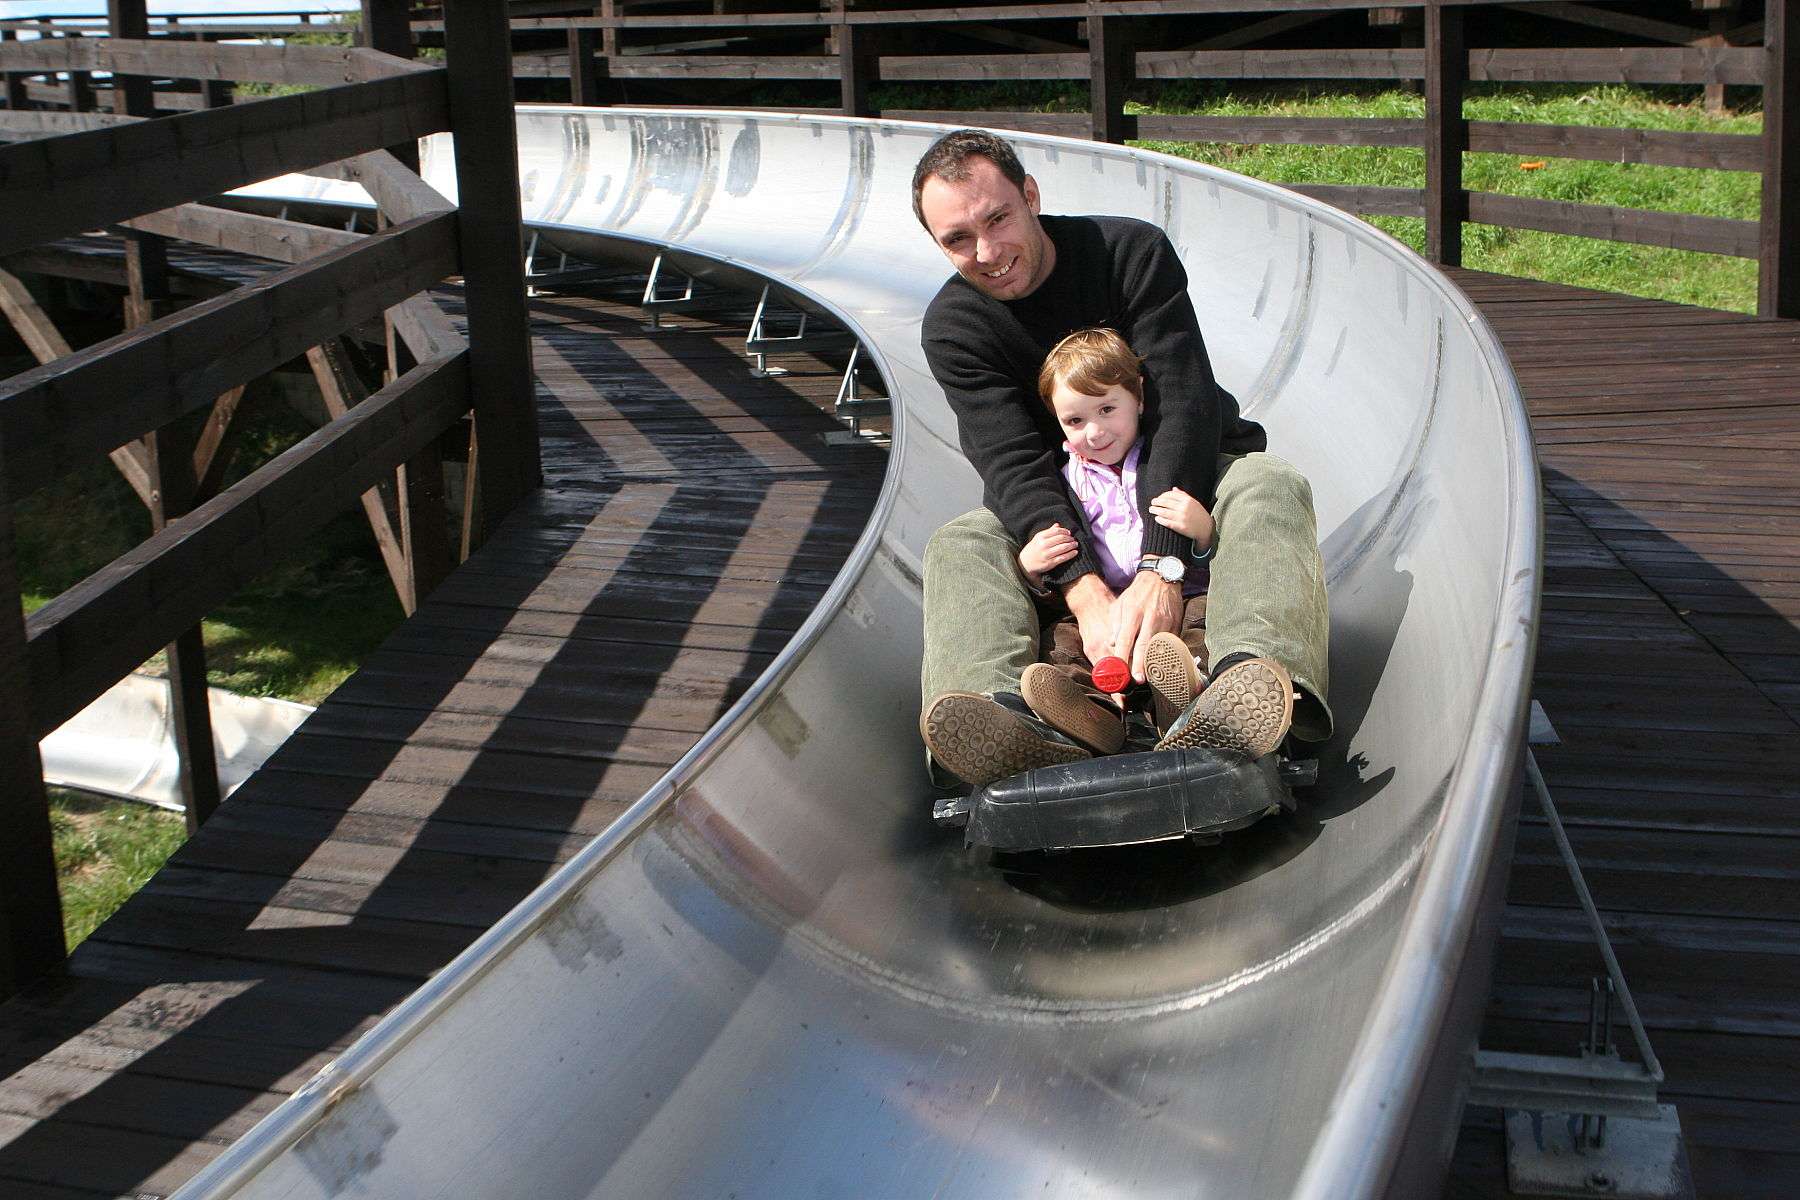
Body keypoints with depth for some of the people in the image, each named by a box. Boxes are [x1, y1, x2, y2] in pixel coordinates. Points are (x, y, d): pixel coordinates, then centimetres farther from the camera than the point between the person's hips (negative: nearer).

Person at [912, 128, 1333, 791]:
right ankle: (1009, 717, -57)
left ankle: (1253, 673, -64)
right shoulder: (952, 327, -11)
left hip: (1191, 478, -1)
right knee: (959, 546, -26)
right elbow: (1014, 464, -24)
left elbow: (1184, 407, -25)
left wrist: (1161, 569, -39)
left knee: (1270, 485, -33)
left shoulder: (1132, 251, -17)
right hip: (1064, 515, 2)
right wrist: (1086, 592, -41)